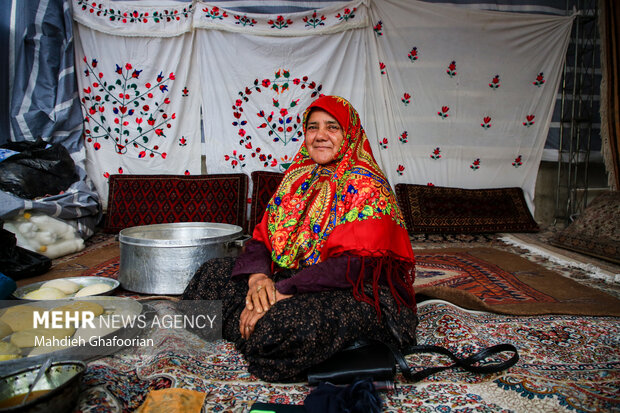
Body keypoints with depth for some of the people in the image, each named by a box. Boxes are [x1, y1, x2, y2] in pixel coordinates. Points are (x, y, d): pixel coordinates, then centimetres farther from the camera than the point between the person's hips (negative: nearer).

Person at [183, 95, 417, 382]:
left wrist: (281, 293, -27)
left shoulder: (366, 186, -12)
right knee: (213, 274, 1)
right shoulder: (298, 178, 10)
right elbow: (263, 237, 6)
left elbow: (355, 264, -23)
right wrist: (257, 276, -17)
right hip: (289, 278, 7)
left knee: (289, 325, -36)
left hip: (355, 293, -6)